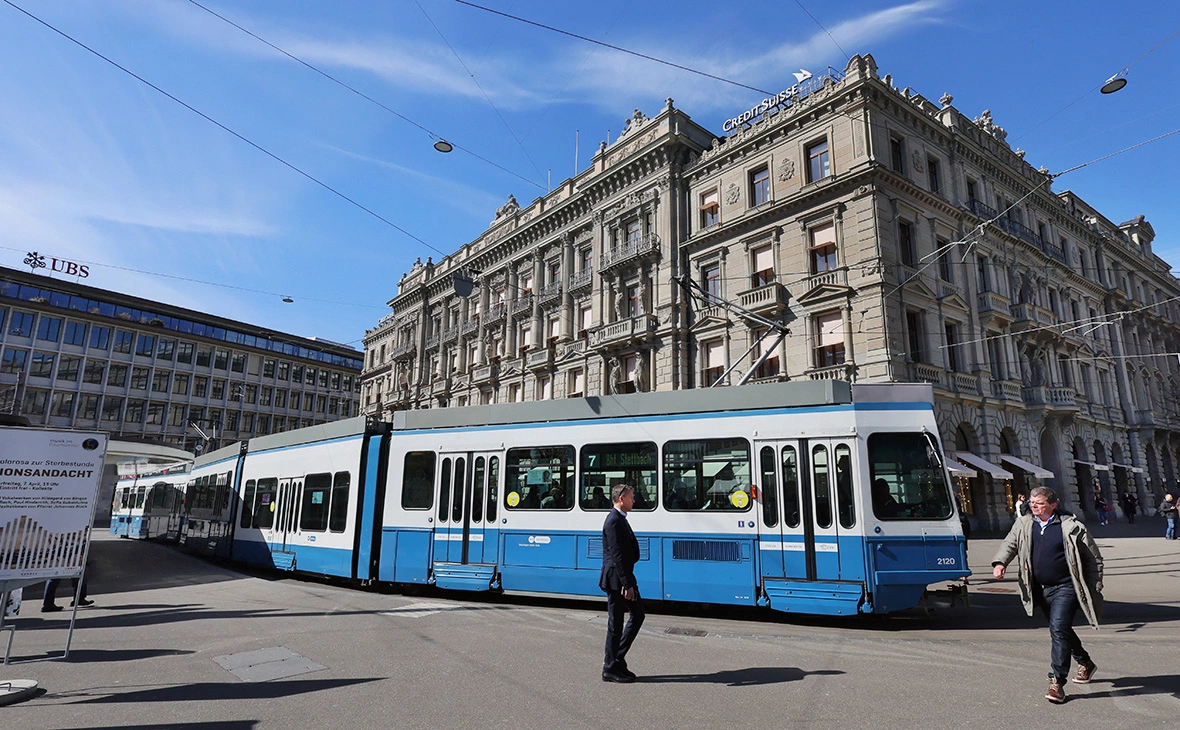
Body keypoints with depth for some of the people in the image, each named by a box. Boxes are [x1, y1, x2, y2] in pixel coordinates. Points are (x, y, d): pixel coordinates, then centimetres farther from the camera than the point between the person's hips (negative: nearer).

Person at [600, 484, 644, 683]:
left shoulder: (620, 519, 14)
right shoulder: (614, 521, -18)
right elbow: (617, 555, -23)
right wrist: (627, 585, -23)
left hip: (624, 578, 10)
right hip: (616, 580, -10)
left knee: (638, 615, 13)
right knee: (616, 623, 0)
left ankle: (616, 659, 20)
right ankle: (610, 669, 12)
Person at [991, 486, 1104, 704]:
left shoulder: (1071, 527, -8)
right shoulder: (1023, 525, 6)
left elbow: (1094, 558, 0)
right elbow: (1009, 544, 6)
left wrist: (1094, 589, -1)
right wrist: (1000, 563, -14)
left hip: (1066, 588, -6)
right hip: (1040, 589, 6)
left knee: (1059, 629, -14)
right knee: (1059, 630, 19)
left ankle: (1057, 682, -9)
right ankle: (1085, 663, 44)